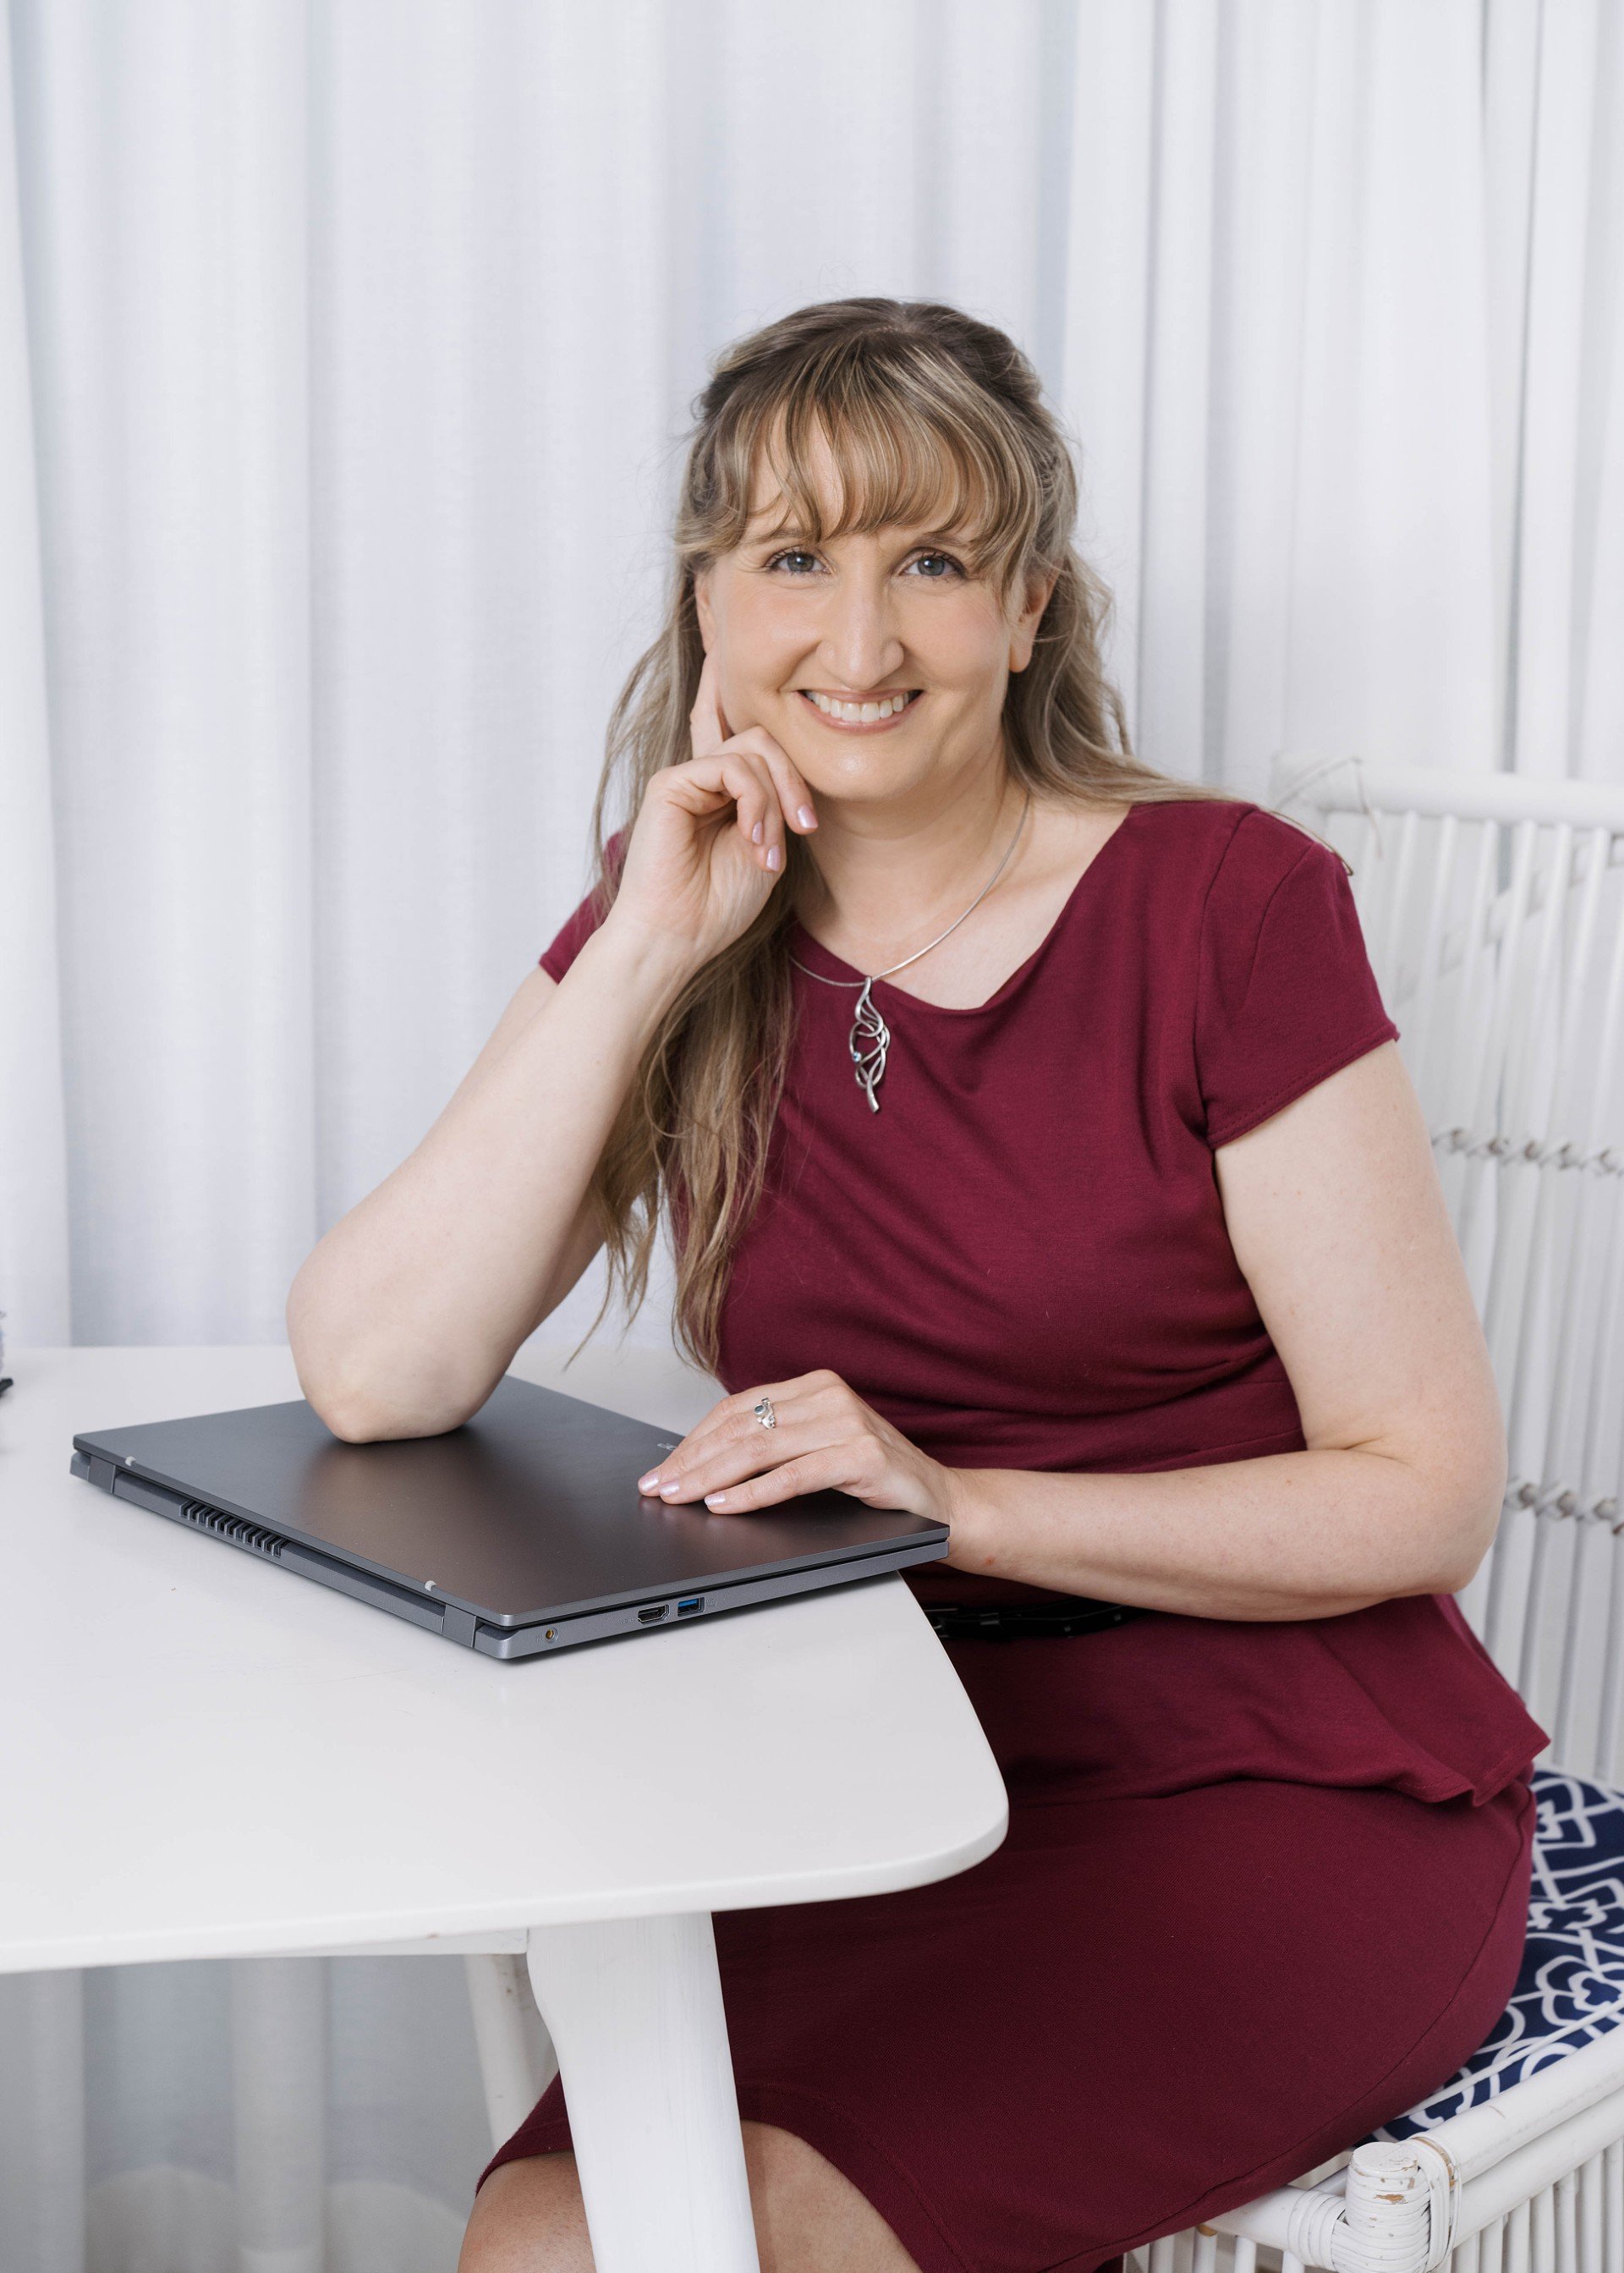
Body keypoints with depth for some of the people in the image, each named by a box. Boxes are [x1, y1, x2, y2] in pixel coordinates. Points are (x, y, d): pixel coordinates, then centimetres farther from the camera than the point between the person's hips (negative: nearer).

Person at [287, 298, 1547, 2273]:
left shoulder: (1225, 905, -8)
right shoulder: (683, 941, 4)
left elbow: (1426, 1495, -8)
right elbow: (373, 1379, -10)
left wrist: (958, 1502, -19)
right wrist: (648, 953, -13)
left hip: (1283, 1800, -3)